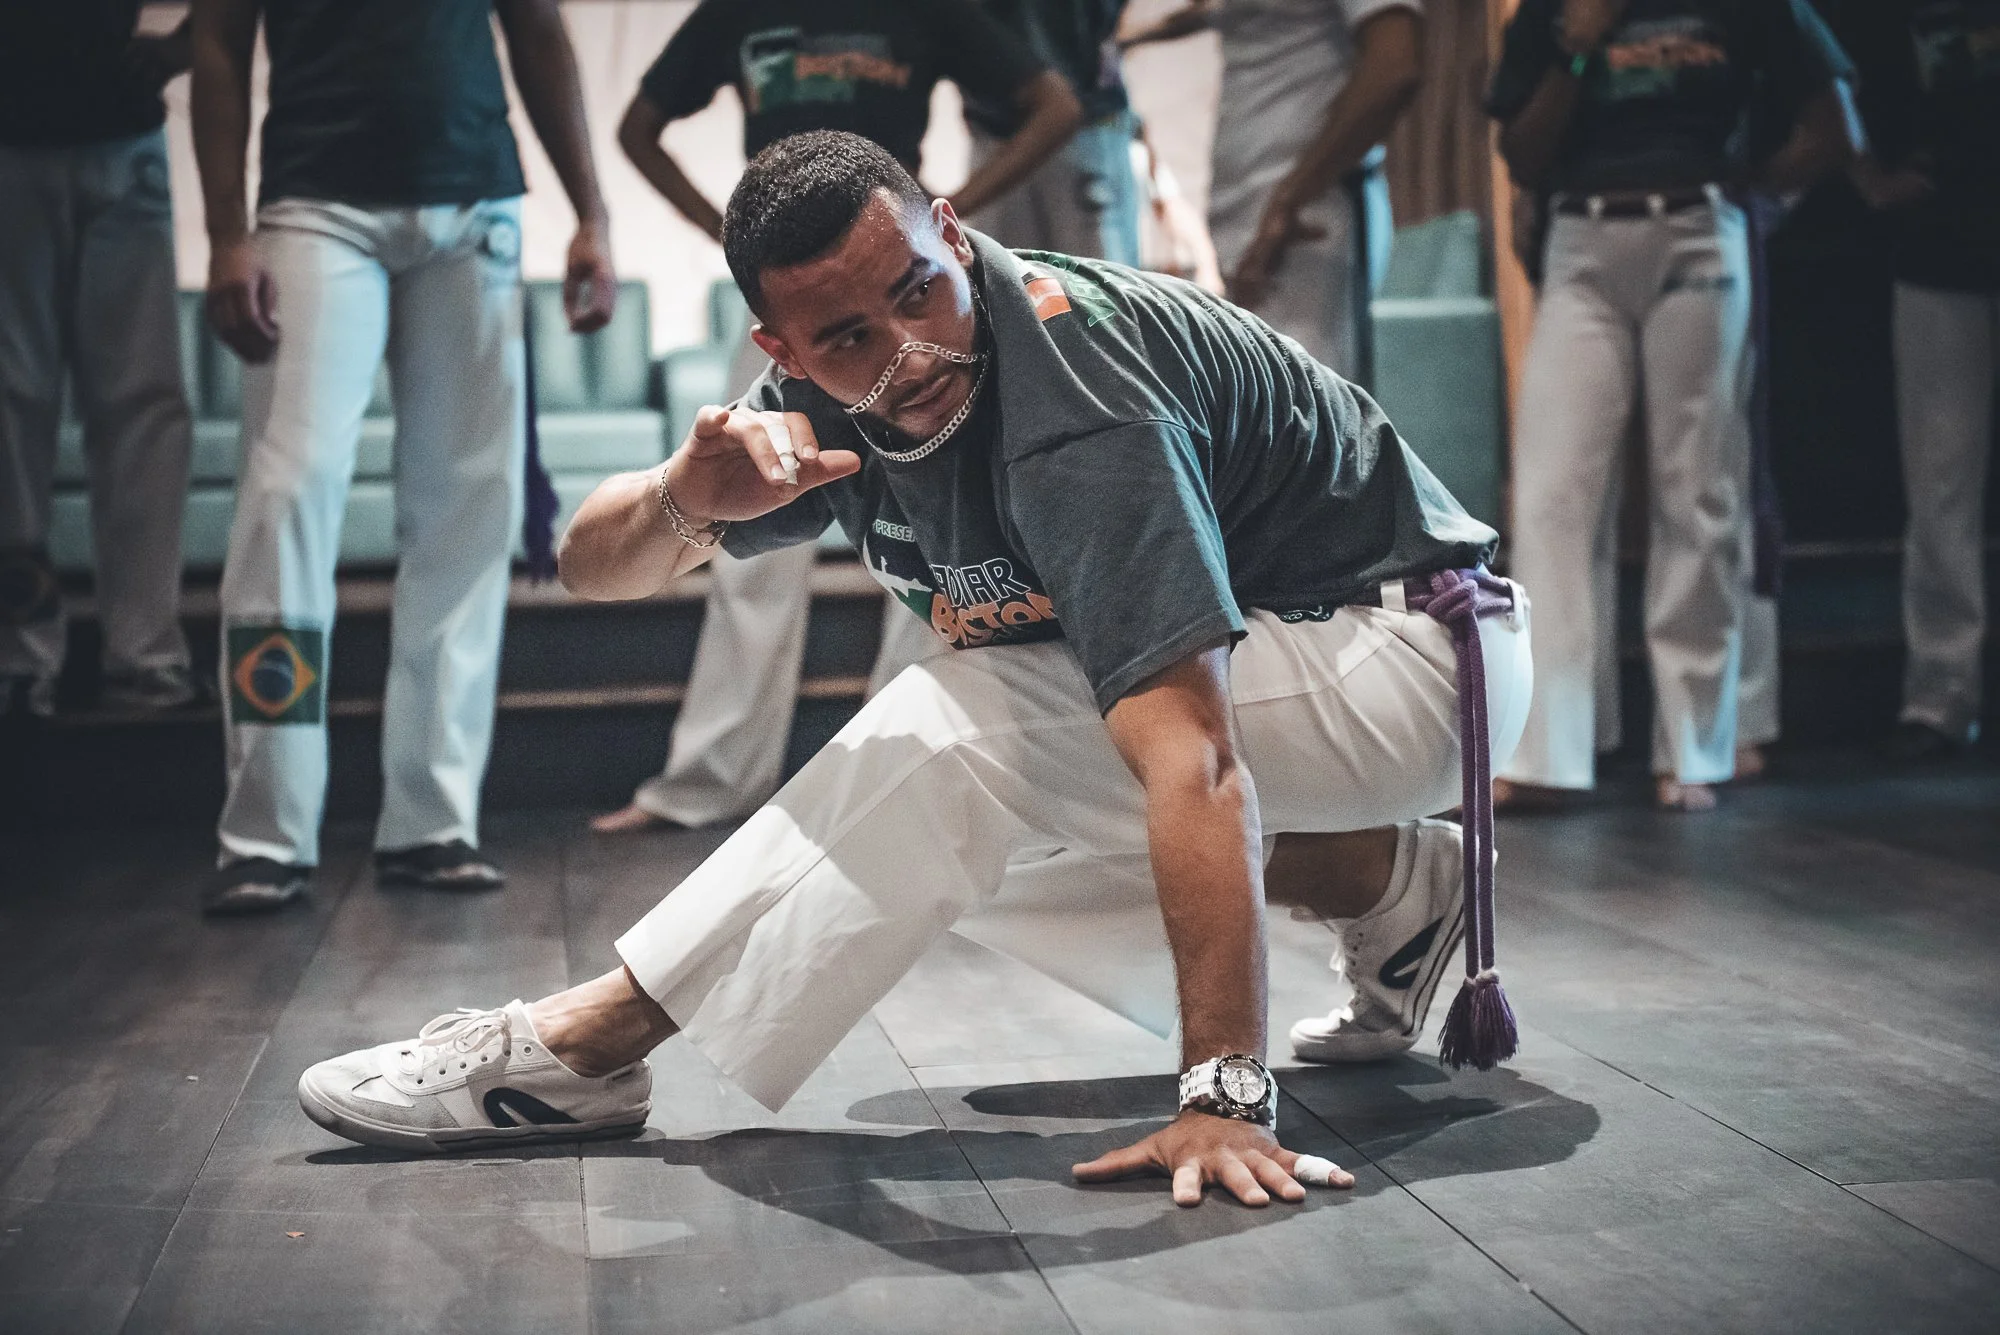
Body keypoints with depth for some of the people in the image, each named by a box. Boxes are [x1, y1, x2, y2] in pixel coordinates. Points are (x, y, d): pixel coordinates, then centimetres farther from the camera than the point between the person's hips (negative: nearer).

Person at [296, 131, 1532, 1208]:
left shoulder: (1075, 408, -32)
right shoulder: (830, 390, -7)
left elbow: (1187, 758, -40)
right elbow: (594, 565, -5)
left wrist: (1220, 1093, -45)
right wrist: (685, 502, -29)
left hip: (1413, 650, -9)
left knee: (961, 728, -27)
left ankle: (587, 1046, -15)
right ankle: (1386, 884, 5)